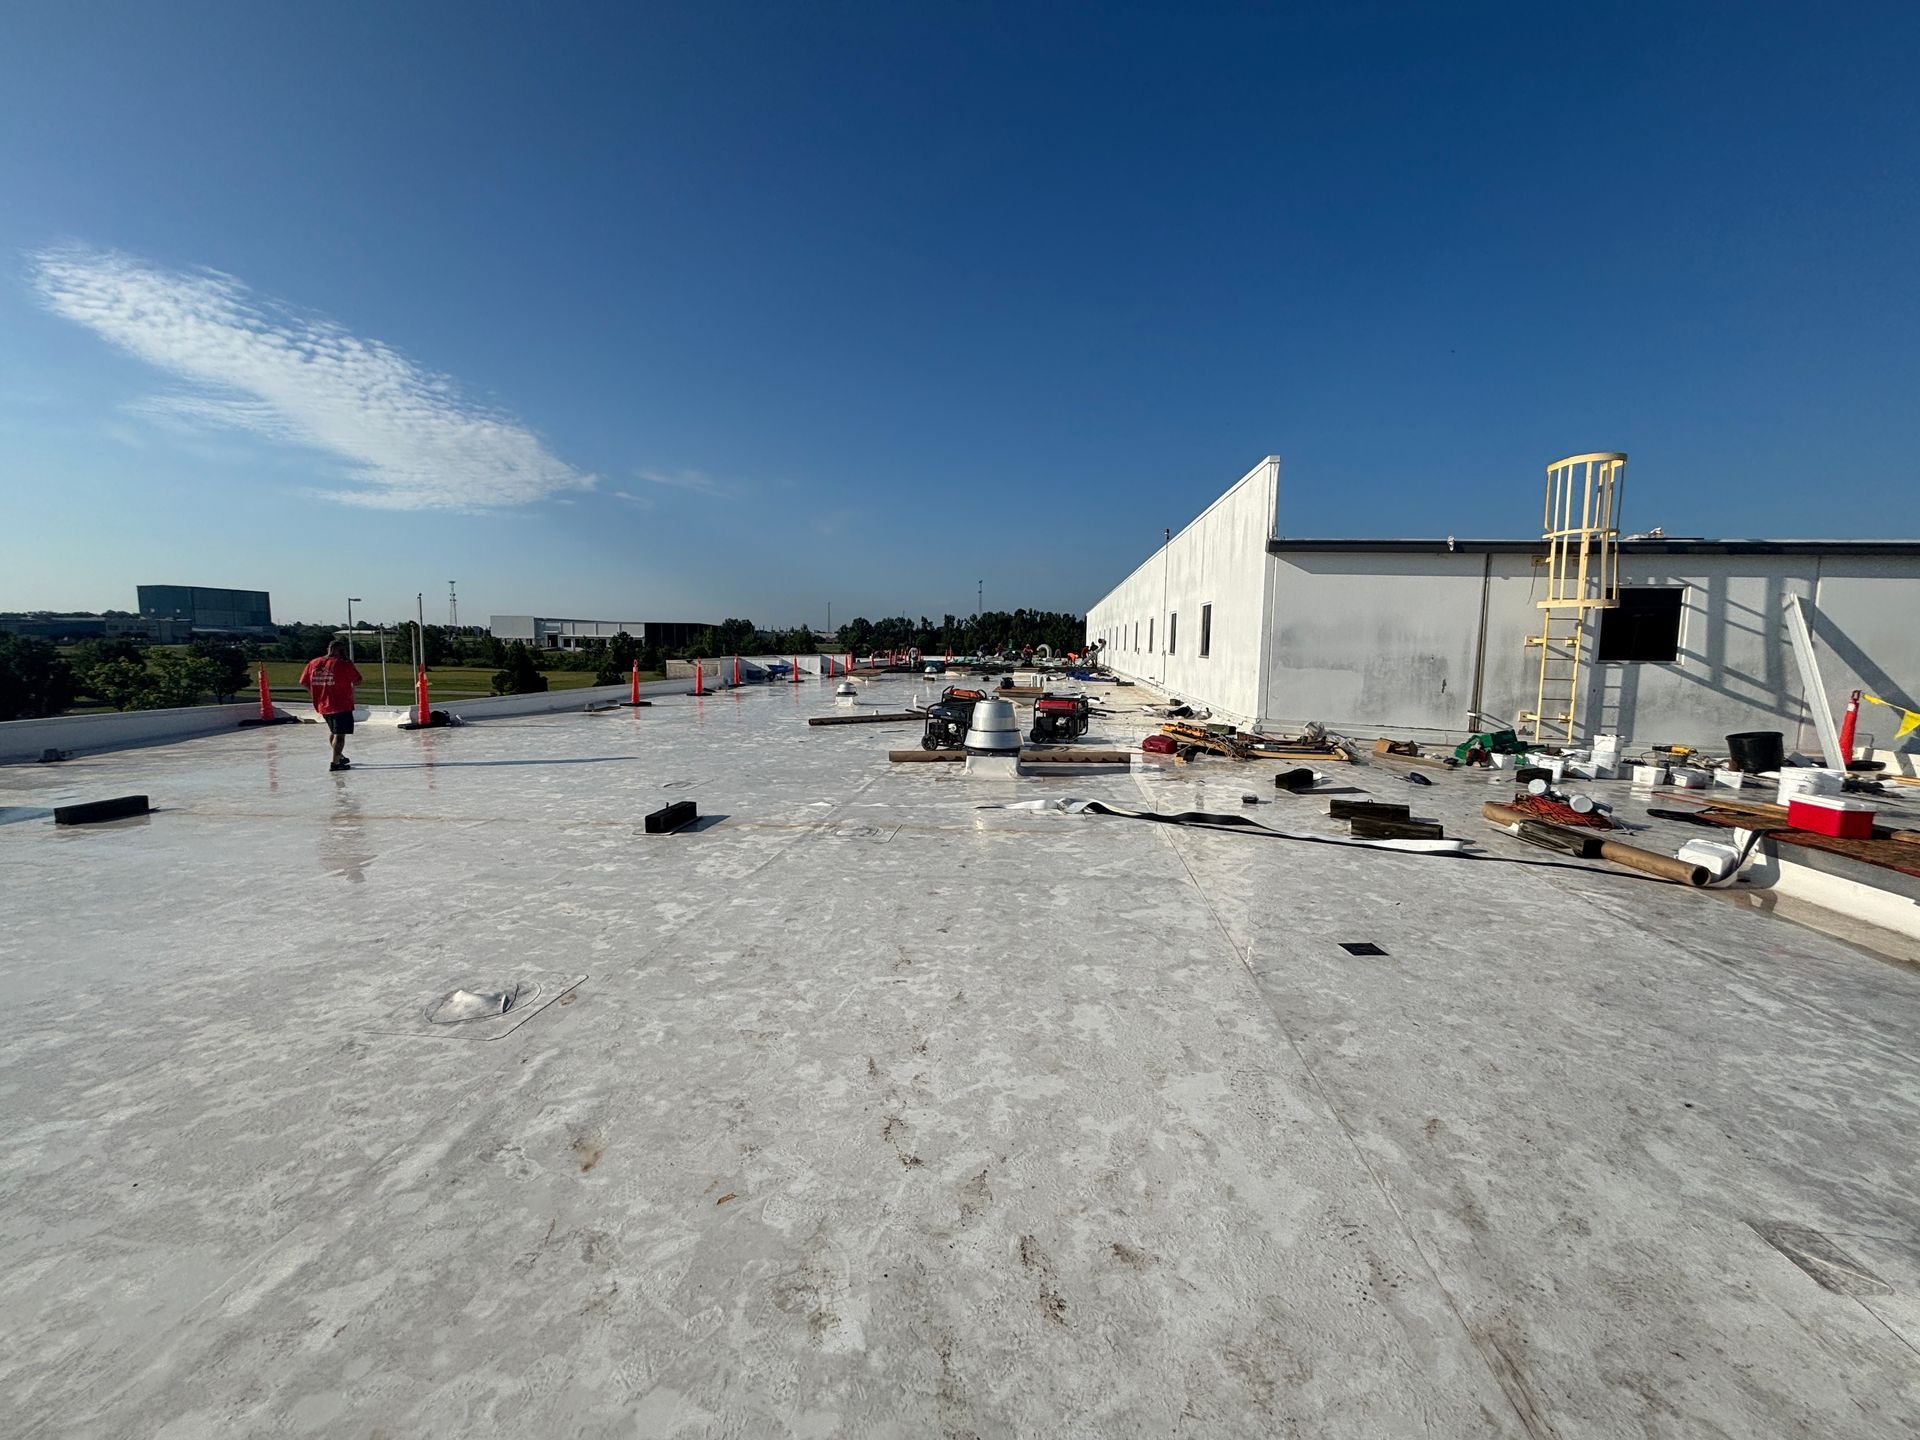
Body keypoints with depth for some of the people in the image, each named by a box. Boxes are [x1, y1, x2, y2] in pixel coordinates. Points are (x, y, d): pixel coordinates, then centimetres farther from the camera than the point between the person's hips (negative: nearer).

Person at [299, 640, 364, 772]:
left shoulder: (313, 663, 5)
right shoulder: (344, 664, -13)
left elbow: (304, 682, 11)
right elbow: (357, 681, -7)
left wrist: (315, 694, 23)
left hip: (323, 706, 7)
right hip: (341, 706, -7)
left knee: (332, 730, 24)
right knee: (340, 734, -3)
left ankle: (340, 756, 36)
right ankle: (335, 763, -7)